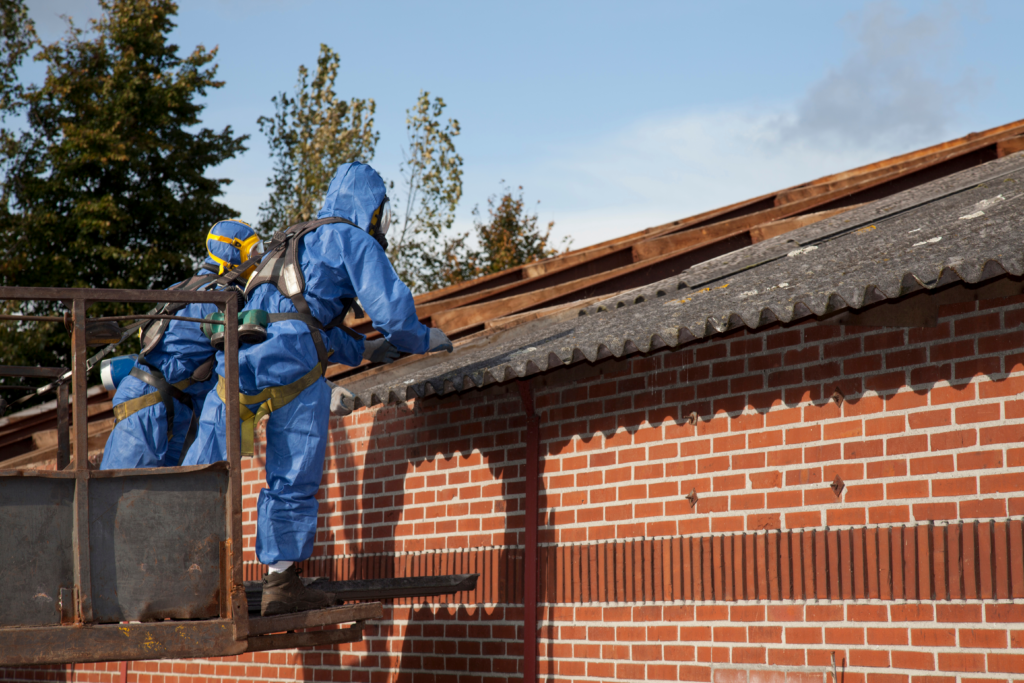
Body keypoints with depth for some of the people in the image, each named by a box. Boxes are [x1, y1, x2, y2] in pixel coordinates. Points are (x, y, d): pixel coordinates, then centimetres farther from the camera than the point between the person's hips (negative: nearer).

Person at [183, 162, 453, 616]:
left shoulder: (294, 242, 34)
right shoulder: (354, 241, 9)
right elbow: (392, 310, 1)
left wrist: (363, 349, 45)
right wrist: (424, 340, 21)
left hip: (240, 352, 7)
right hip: (291, 363, -7)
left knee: (205, 471, 5)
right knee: (293, 481, 2)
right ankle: (281, 582, 6)